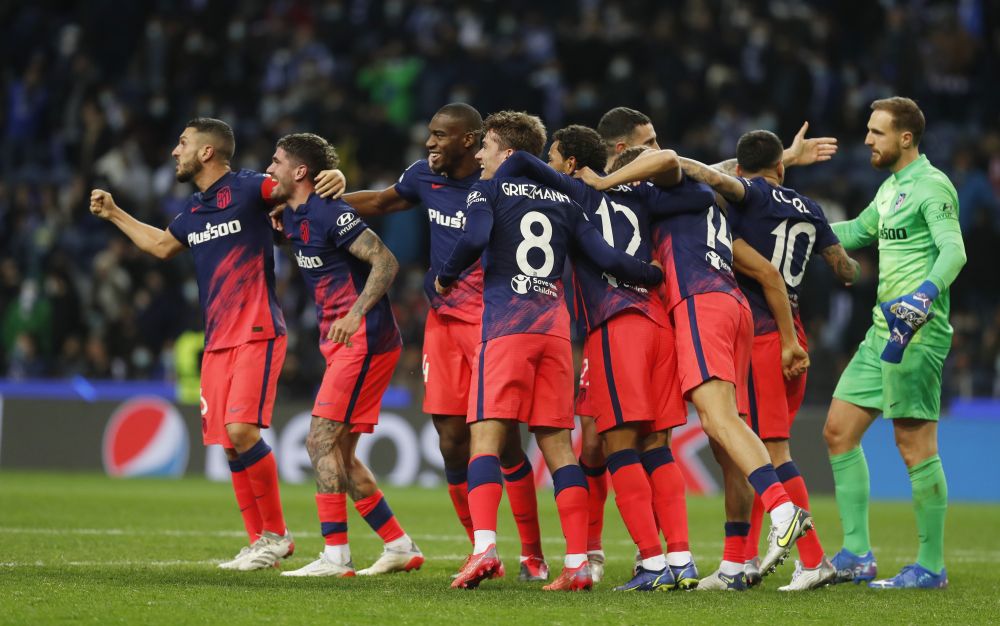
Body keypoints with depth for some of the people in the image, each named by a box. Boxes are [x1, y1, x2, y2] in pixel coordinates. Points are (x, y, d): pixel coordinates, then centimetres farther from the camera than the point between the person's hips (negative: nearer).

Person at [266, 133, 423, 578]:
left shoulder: (329, 213, -15)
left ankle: (335, 556, -13)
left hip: (363, 341, -10)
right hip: (341, 343, 10)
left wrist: (357, 313, -28)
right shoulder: (292, 216, 13)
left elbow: (386, 260, -20)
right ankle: (400, 546, 15)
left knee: (321, 441, -12)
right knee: (339, 452, 10)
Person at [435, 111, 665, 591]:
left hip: (506, 326, -5)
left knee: (487, 435, -7)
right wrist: (661, 276, 21)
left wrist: (445, 277, 3)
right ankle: (578, 564, 0)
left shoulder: (488, 191, 6)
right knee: (557, 443, 6)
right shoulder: (563, 200, 19)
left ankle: (484, 547, -25)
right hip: (555, 328, 5)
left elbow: (474, 239, -14)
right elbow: (607, 259, 9)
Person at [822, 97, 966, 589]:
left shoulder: (932, 186, -11)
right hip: (883, 329, 10)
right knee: (838, 431, 9)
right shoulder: (891, 187, 18)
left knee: (915, 446, -7)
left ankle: (931, 566, 0)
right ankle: (856, 556, 12)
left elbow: (954, 250, -24)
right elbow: (856, 232, 35)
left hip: (916, 332, -10)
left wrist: (924, 295, -39)